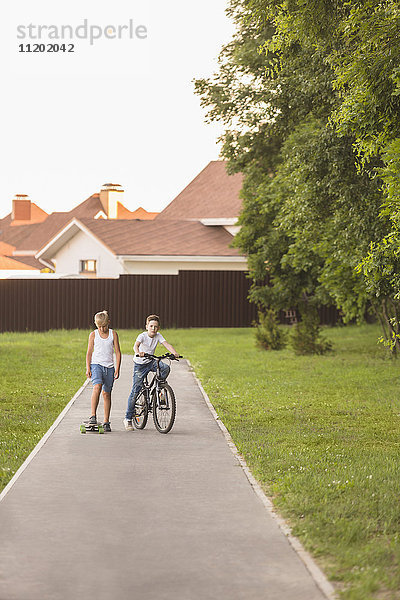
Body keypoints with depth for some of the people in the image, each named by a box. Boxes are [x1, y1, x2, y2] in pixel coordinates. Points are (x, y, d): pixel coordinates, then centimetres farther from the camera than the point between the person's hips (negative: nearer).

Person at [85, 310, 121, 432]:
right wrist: (88, 368, -2)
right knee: (97, 386, -26)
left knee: (107, 393, 3)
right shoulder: (93, 334, 4)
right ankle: (93, 416, -28)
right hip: (96, 364, -1)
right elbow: (89, 352, 7)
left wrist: (117, 369, -2)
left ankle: (106, 422, 10)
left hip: (109, 367, 1)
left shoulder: (113, 334, 4)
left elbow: (117, 352, 5)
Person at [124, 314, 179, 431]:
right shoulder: (142, 336, -18)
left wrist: (174, 353, -38)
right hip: (139, 365, -4)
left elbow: (166, 344, -18)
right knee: (135, 391, -6)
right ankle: (128, 419, 4)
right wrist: (138, 352, -59)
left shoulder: (158, 336, -5)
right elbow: (136, 345, -36)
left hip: (151, 362, 4)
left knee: (165, 368, -27)